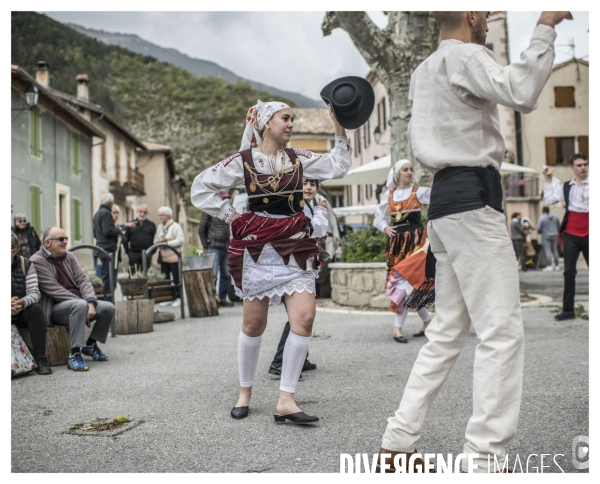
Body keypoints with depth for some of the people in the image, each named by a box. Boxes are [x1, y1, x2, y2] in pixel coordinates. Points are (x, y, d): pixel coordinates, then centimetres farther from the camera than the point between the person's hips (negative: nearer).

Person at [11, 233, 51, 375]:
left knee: (36, 308, -30)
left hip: (23, 313, 1)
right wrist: (7, 305, -32)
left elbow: (34, 293, -11)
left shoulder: (26, 264, -1)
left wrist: (23, 302, -35)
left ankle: (40, 359, -29)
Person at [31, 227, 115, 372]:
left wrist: (90, 303, -15)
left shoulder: (69, 256, 12)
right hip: (54, 309, -7)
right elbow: (54, 290, -17)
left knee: (109, 308, -10)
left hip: (77, 301, 7)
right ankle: (74, 354, -34)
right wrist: (84, 304, -21)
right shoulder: (37, 261, -10)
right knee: (80, 305, -36)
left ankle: (90, 344, 12)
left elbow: (83, 280, 4)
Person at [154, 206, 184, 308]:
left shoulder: (176, 226, -6)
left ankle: (178, 298, 3)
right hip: (163, 257, 6)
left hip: (174, 257, -6)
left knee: (176, 278, -3)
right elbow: (155, 239, 20)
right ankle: (166, 298, 13)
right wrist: (160, 241, -3)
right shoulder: (159, 227, 15)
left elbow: (180, 240, -15)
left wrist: (167, 243, -16)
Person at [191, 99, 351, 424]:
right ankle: (245, 393, 24)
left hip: (295, 246, 3)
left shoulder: (298, 158, 10)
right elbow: (201, 188, 3)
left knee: (304, 317, -12)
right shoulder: (243, 160, 0)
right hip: (257, 247, -3)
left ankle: (285, 400, -4)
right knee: (254, 324, 5)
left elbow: (337, 166, 8)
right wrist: (231, 216, 0)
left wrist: (339, 130, 1)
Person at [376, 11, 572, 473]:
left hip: (447, 197, 10)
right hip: (472, 197, -10)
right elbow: (522, 93, -23)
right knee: (503, 330, -8)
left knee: (448, 331, 11)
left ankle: (398, 442, 13)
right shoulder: (464, 56, -6)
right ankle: (487, 457, -8)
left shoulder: (426, 69, 23)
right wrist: (545, 28, -14)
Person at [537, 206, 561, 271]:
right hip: (554, 236, 5)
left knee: (547, 251, -7)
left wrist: (540, 232, 12)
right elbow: (559, 226, 11)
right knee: (555, 250, 9)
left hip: (546, 236, -5)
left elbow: (539, 229, -10)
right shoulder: (555, 217, 6)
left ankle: (549, 266, -13)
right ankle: (556, 265, 11)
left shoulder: (542, 218, -10)